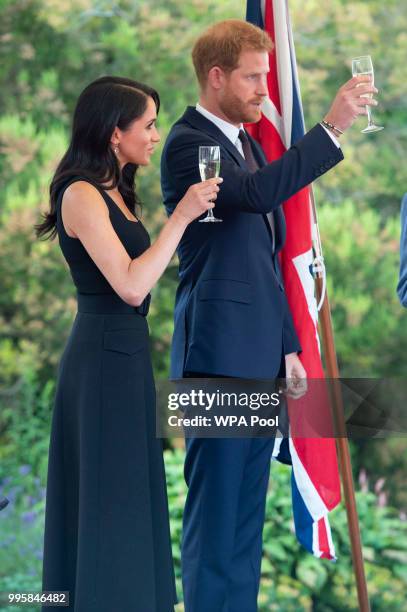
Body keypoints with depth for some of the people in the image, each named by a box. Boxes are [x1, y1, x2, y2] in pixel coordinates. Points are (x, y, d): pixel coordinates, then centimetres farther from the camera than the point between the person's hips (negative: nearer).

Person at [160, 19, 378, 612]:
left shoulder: (248, 144, 19)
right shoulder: (188, 144, -9)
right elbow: (257, 191, -28)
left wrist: (288, 347, 19)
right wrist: (332, 127, -29)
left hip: (260, 358, 9)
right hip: (219, 355, -9)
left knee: (248, 508, 11)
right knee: (213, 507, -6)